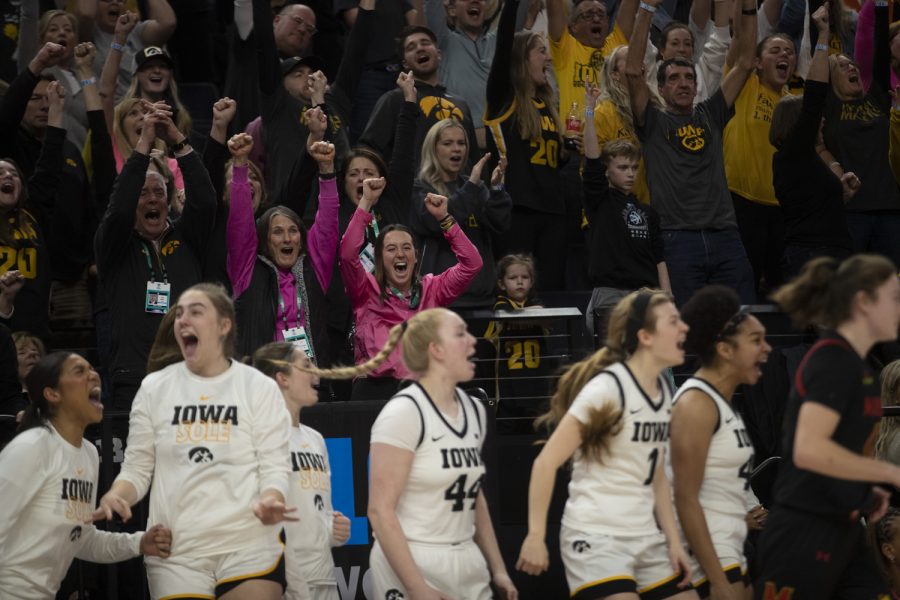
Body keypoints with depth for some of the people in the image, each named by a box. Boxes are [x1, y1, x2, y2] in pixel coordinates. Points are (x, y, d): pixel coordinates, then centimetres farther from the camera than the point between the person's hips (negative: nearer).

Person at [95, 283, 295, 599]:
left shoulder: (260, 387, 3)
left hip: (250, 549, -2)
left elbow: (274, 468, -1)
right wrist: (115, 496, -12)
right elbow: (137, 467, 10)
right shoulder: (154, 387, 9)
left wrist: (269, 502, -23)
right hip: (176, 554, 2)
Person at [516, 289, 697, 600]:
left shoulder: (663, 391, 9)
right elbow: (546, 462, -15)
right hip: (596, 540, -8)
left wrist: (674, 542, 12)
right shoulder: (607, 389, -15)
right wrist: (536, 536, -16)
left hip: (647, 539, 8)